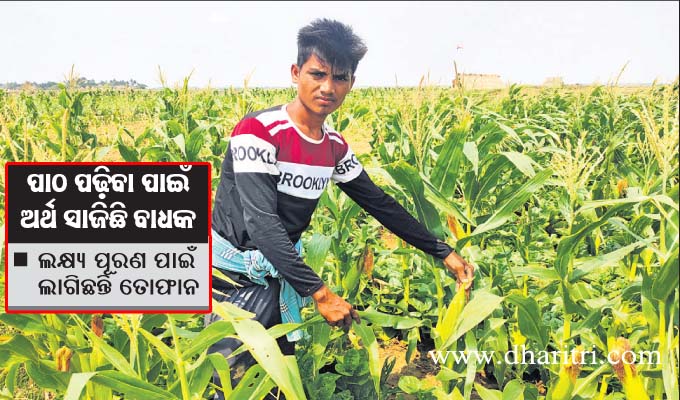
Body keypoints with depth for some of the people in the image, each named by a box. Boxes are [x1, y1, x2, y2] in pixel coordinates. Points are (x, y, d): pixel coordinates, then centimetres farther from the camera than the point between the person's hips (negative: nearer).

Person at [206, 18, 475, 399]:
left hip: (283, 268, 6)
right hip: (234, 271, -6)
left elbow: (380, 203, 9)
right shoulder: (258, 132, -21)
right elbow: (262, 221, -29)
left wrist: (444, 252, 6)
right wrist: (321, 293, -34)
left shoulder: (335, 147, 0)